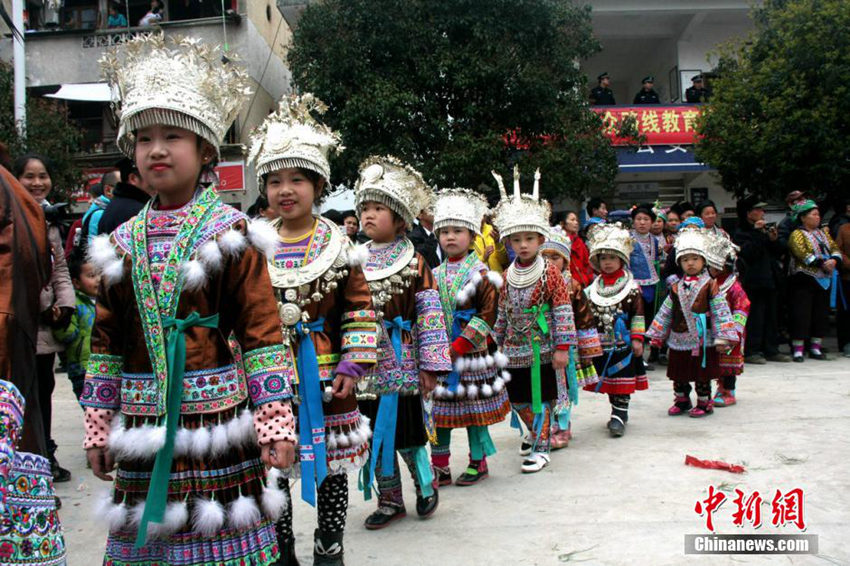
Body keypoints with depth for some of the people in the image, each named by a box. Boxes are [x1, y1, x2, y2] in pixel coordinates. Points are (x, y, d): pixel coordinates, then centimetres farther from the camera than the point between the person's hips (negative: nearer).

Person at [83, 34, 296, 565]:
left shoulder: (231, 233, -6)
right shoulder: (122, 243, 8)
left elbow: (262, 331, -7)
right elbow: (106, 342, 14)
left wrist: (274, 420, -10)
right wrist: (99, 425, 14)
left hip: (217, 418, -4)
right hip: (144, 423, 4)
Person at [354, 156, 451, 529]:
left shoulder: (414, 261, -4)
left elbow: (430, 313, -6)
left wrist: (430, 365, -9)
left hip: (402, 362, -3)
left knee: (408, 431, 6)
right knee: (376, 434, 11)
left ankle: (426, 487, 32)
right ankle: (390, 500, 27)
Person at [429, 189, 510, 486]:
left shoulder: (480, 273, -6)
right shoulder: (434, 274, 8)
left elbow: (487, 314, -11)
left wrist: (460, 345, -18)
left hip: (473, 352, -4)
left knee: (474, 407, 7)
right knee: (437, 409, 8)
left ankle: (478, 462, 24)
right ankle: (440, 467, 20)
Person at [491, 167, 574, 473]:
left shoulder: (550, 273, -9)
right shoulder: (508, 276, 5)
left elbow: (563, 312, -11)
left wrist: (562, 347, -14)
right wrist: (499, 342, 15)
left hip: (542, 348, -5)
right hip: (514, 349, 5)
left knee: (540, 399, 1)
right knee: (517, 399, 15)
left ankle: (541, 449, 12)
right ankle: (536, 432, 39)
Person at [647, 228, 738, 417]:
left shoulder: (710, 286, -7)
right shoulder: (676, 288, 6)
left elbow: (721, 313, -9)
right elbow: (665, 313, 12)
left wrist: (723, 338, -13)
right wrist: (656, 336, 13)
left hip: (703, 340, -4)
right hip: (679, 340, 4)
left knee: (702, 375, 5)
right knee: (678, 375, 13)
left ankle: (704, 403, 21)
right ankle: (682, 401, 29)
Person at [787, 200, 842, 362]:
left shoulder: (823, 233, 17)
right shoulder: (797, 234, -6)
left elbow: (835, 248, 10)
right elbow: (803, 254, -18)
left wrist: (834, 260, -11)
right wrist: (822, 263, -24)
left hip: (824, 280, 7)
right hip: (804, 280, -7)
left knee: (821, 314, 9)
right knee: (801, 314, -7)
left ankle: (815, 348, 18)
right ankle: (797, 350, -1)